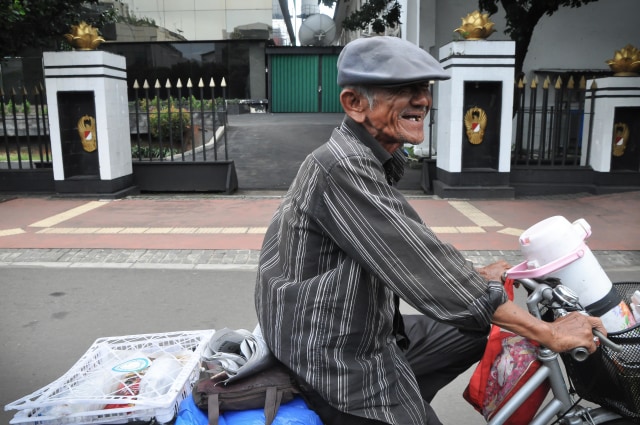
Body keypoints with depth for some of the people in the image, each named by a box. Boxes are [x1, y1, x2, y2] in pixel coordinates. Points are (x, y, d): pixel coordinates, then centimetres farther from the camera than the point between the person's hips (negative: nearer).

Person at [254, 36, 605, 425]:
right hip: (343, 364, -9)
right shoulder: (342, 168, -24)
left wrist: (475, 277, 16)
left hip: (370, 338, 9)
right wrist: (549, 333, -19)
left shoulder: (369, 163, 6)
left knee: (489, 329, 17)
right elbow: (423, 266, -27)